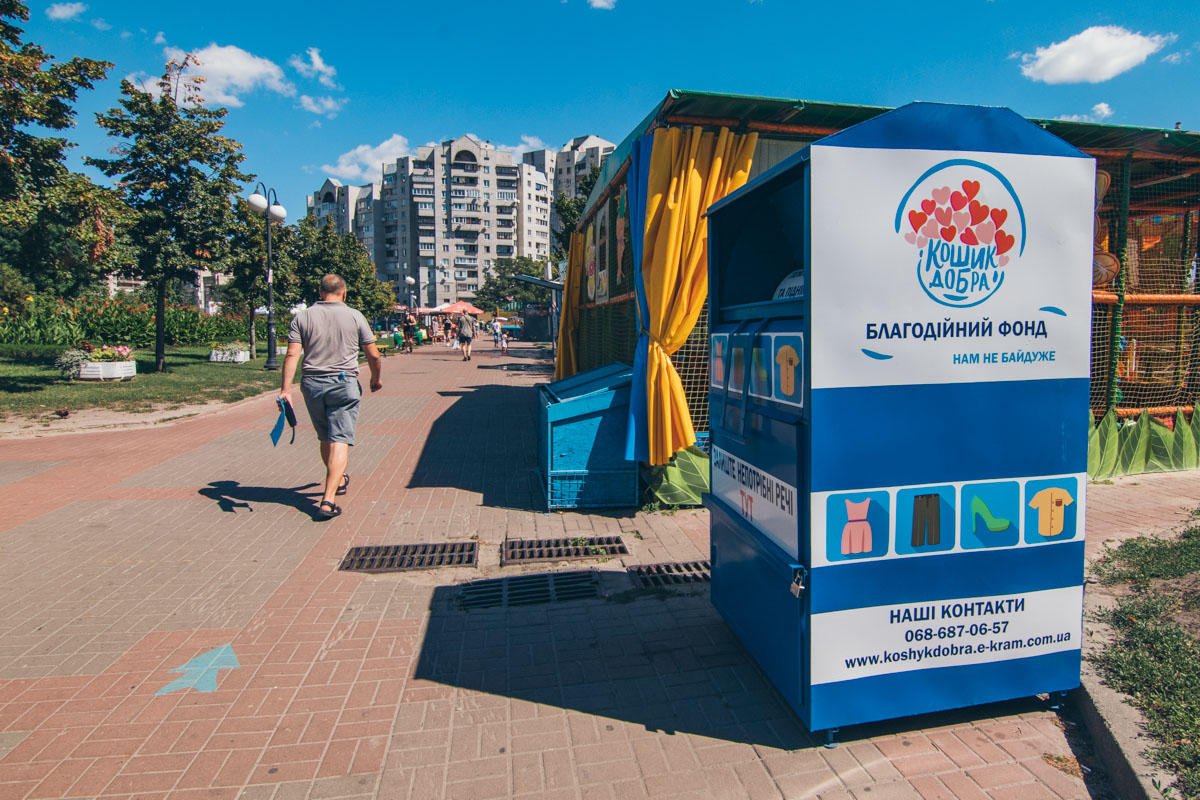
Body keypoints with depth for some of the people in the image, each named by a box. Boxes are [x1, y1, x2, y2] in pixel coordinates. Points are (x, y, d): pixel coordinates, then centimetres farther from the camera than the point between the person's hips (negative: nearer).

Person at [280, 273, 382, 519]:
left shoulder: (302, 317, 4)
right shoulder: (354, 316, 0)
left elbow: (292, 355, -6)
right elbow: (373, 355, 2)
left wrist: (285, 389, -7)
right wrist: (376, 379, 19)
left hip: (312, 384, 3)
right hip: (344, 384, -3)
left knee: (325, 439, 20)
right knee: (340, 441, -5)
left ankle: (339, 480, 41)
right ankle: (328, 500, -15)